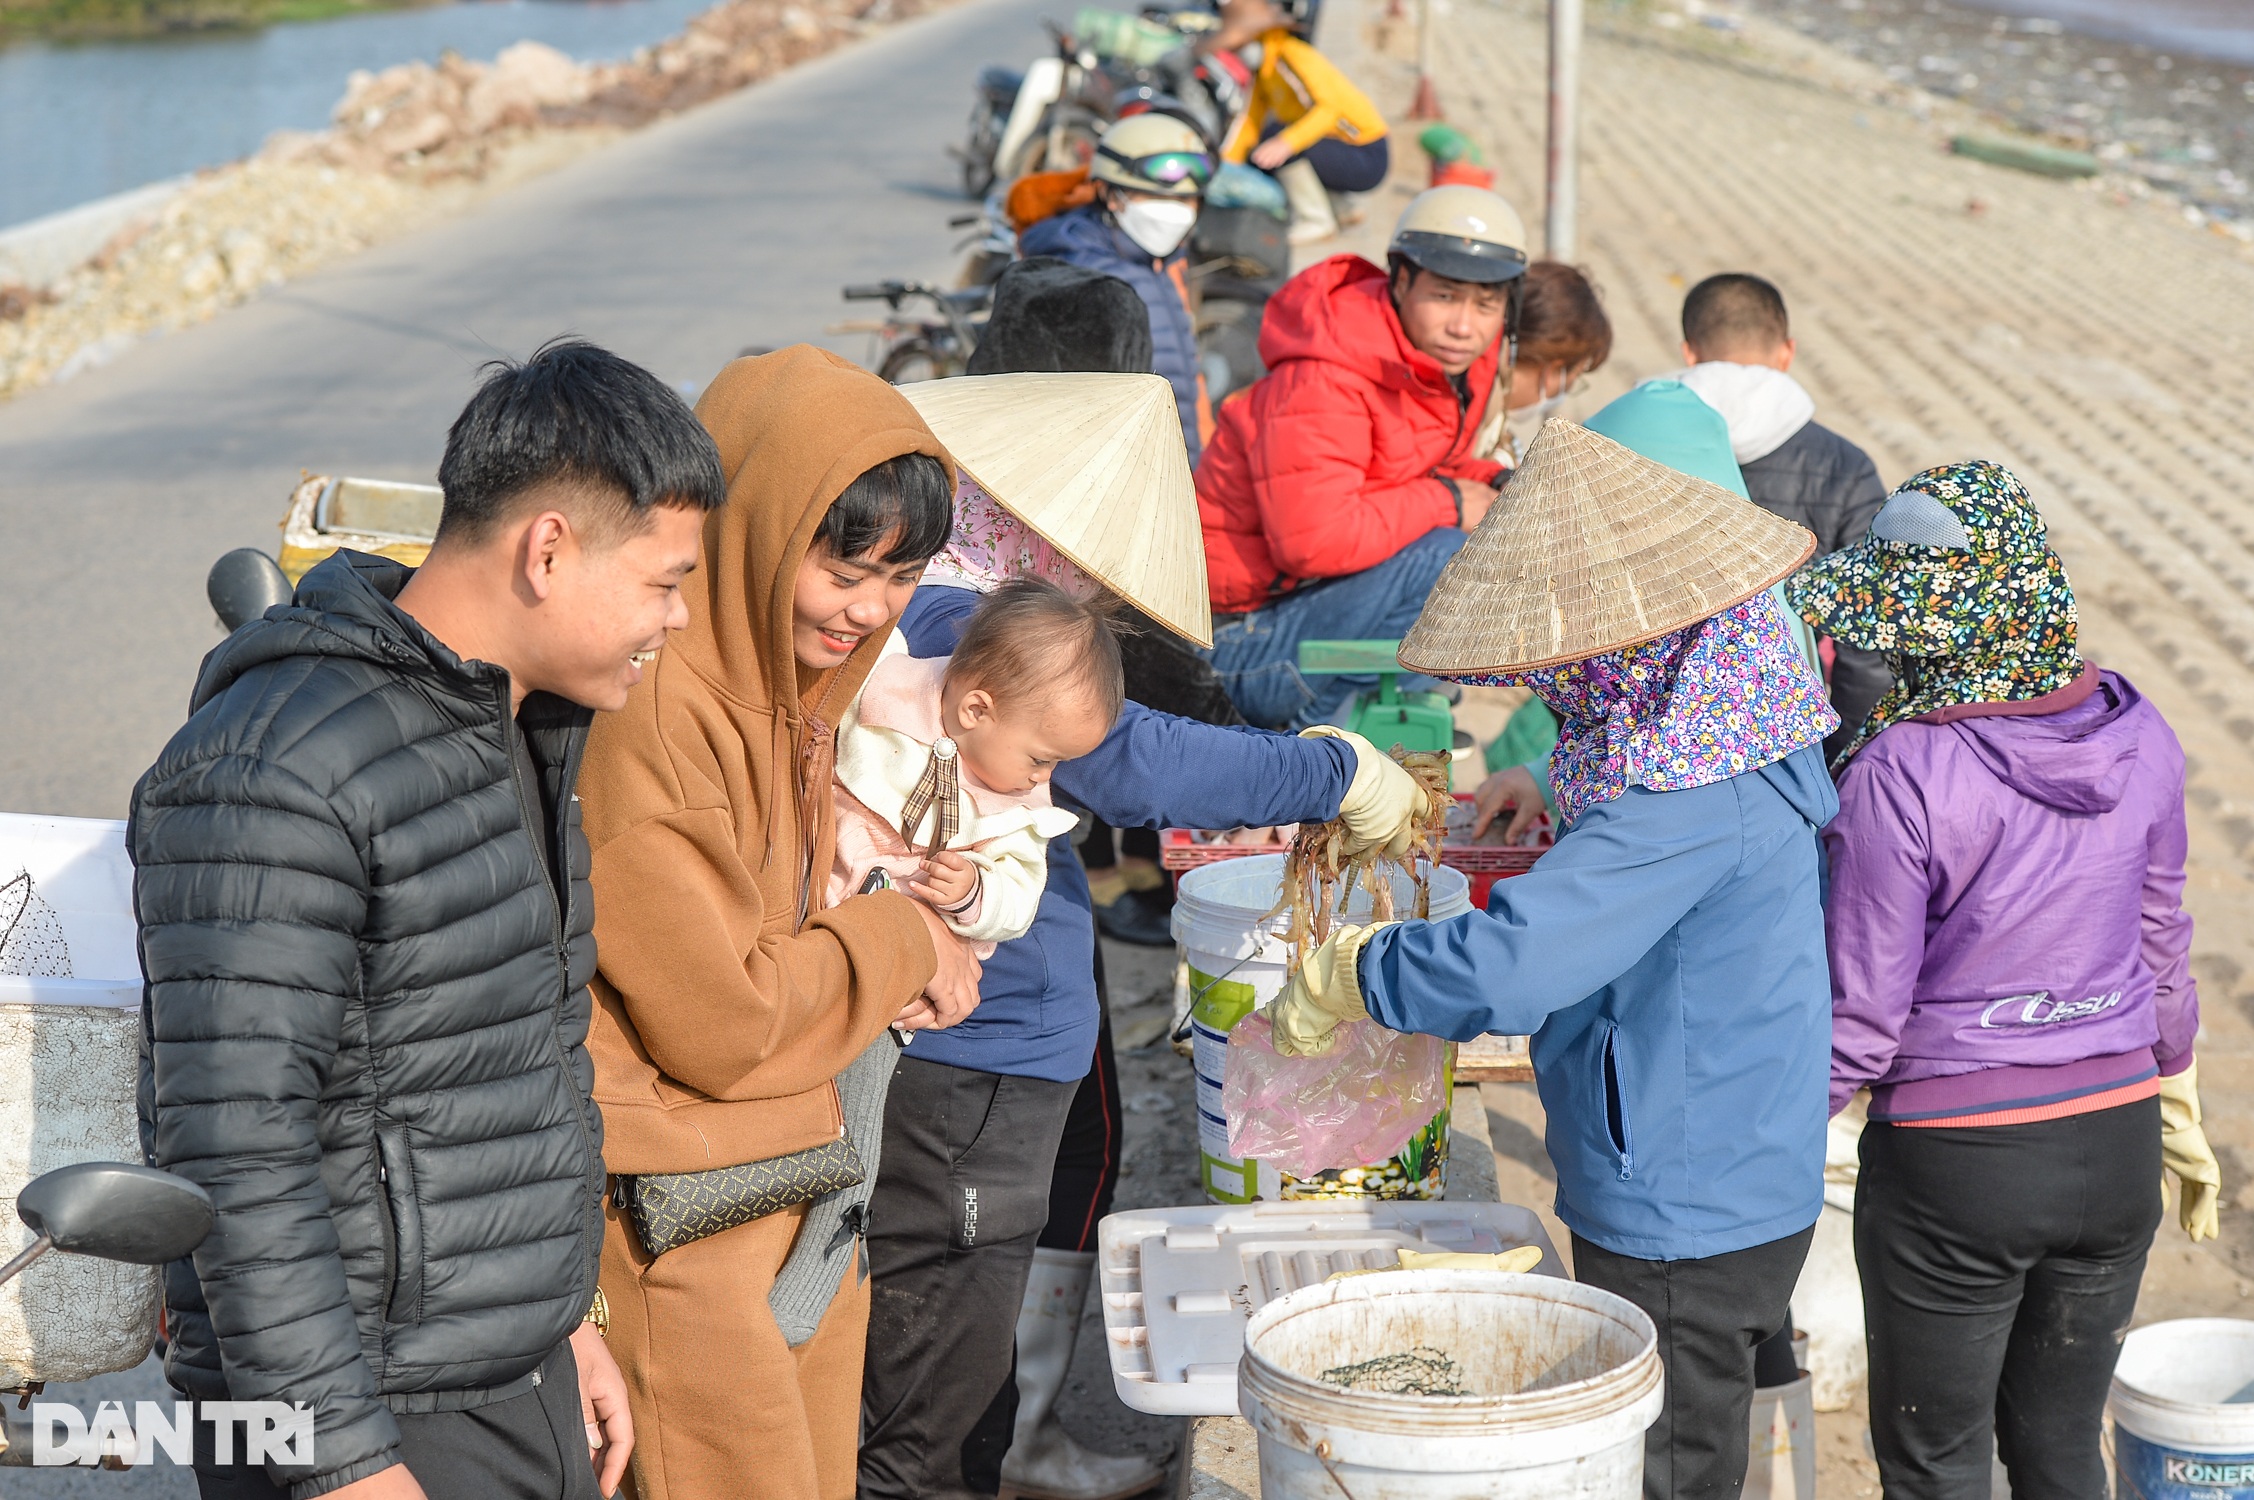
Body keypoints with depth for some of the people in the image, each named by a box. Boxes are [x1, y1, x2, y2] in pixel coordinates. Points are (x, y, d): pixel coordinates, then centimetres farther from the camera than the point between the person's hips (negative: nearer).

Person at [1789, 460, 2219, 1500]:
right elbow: (2161, 945, 8)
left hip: (1954, 1167, -5)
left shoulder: (1899, 777, -22)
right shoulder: (2136, 738, -6)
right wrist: (2180, 1112, 22)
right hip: (2116, 1143, 5)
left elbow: (1860, 1020, -17)